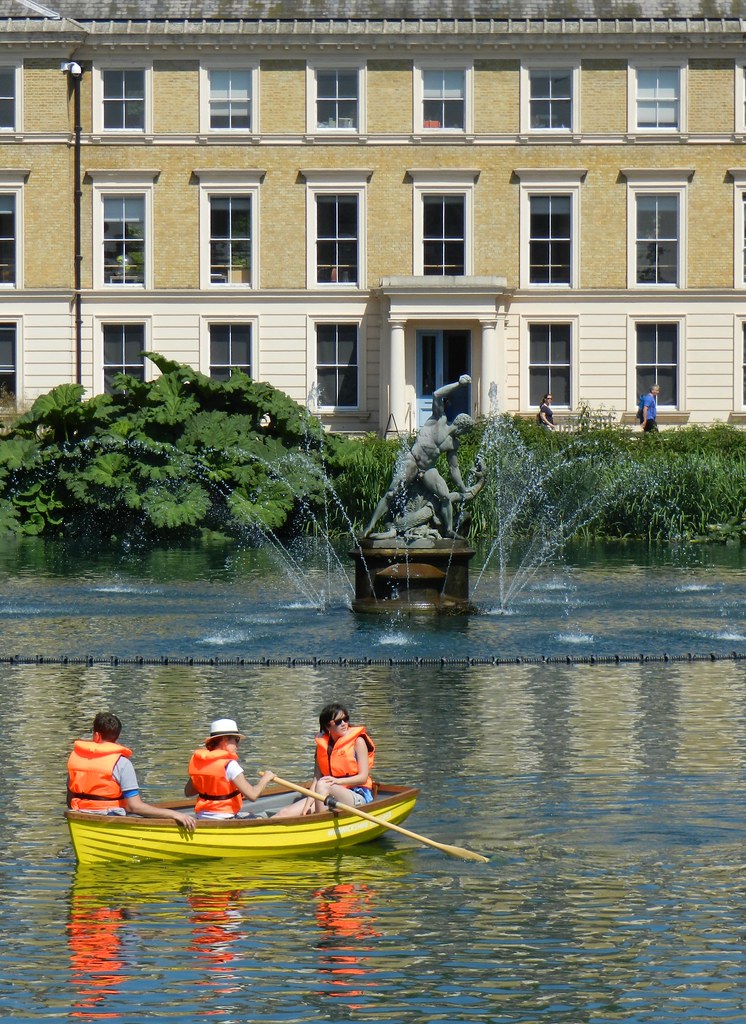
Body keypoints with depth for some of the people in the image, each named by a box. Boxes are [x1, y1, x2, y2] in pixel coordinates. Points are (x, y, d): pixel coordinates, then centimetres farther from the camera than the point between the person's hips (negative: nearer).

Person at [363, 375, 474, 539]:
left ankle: (449, 530, -7)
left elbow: (454, 468, 21)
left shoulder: (453, 444, 12)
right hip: (412, 462, -5)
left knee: (445, 496, -15)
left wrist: (463, 490, 18)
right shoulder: (439, 419, -1)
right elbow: (437, 395, -12)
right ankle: (371, 525, -12)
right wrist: (458, 384, -17)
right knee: (391, 494, -15)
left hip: (428, 470, 5)